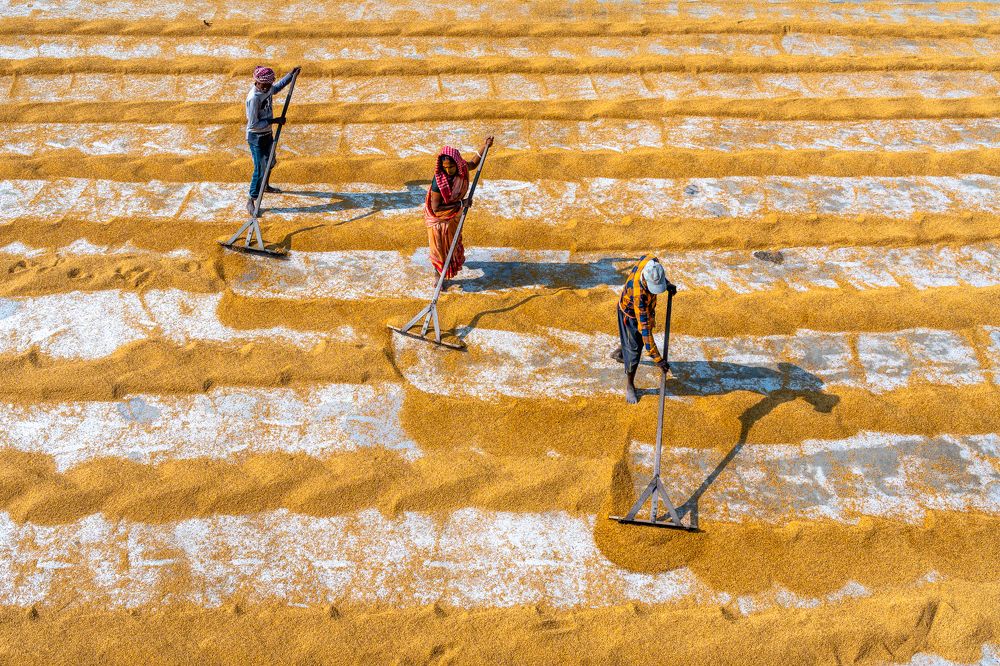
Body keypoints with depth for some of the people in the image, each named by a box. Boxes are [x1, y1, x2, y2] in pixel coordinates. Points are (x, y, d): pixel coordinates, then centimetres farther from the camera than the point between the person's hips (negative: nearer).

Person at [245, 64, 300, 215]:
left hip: (267, 134, 9)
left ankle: (265, 186, 52)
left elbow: (277, 88, 22)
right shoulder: (253, 98, -30)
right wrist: (274, 121, -25)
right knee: (260, 169, -9)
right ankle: (251, 201, 1)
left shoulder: (267, 89, -5)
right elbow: (253, 124, -28)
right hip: (256, 137, -9)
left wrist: (291, 75, 17)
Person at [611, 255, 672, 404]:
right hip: (630, 313, -7)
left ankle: (619, 353, 59)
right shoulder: (639, 294, -47)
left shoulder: (652, 261, -32)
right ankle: (629, 385, 23)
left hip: (646, 308, 7)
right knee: (634, 349, 1)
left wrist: (667, 283, -6)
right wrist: (656, 358, -43)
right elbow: (644, 327, -44)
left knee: (635, 340, 29)